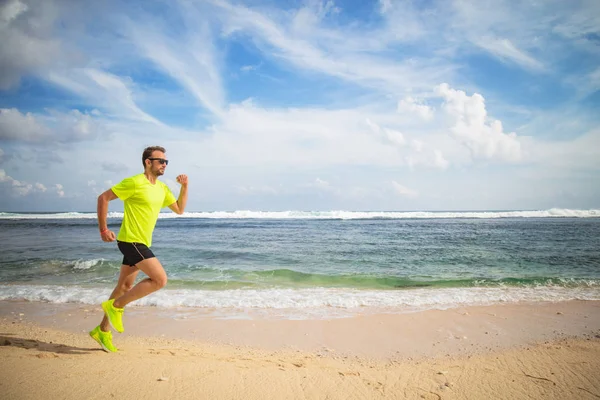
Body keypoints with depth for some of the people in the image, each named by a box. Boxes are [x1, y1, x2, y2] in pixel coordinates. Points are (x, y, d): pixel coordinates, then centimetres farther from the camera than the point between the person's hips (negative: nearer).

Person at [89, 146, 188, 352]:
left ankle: (103, 330, 30)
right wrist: (103, 230, -12)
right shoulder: (134, 182, -13)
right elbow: (103, 198, -11)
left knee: (125, 286, 16)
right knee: (160, 279, -16)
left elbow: (179, 209, 18)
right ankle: (116, 305, -1)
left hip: (141, 243, 9)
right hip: (131, 241, -9)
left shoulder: (162, 188, 11)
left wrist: (184, 186, 5)